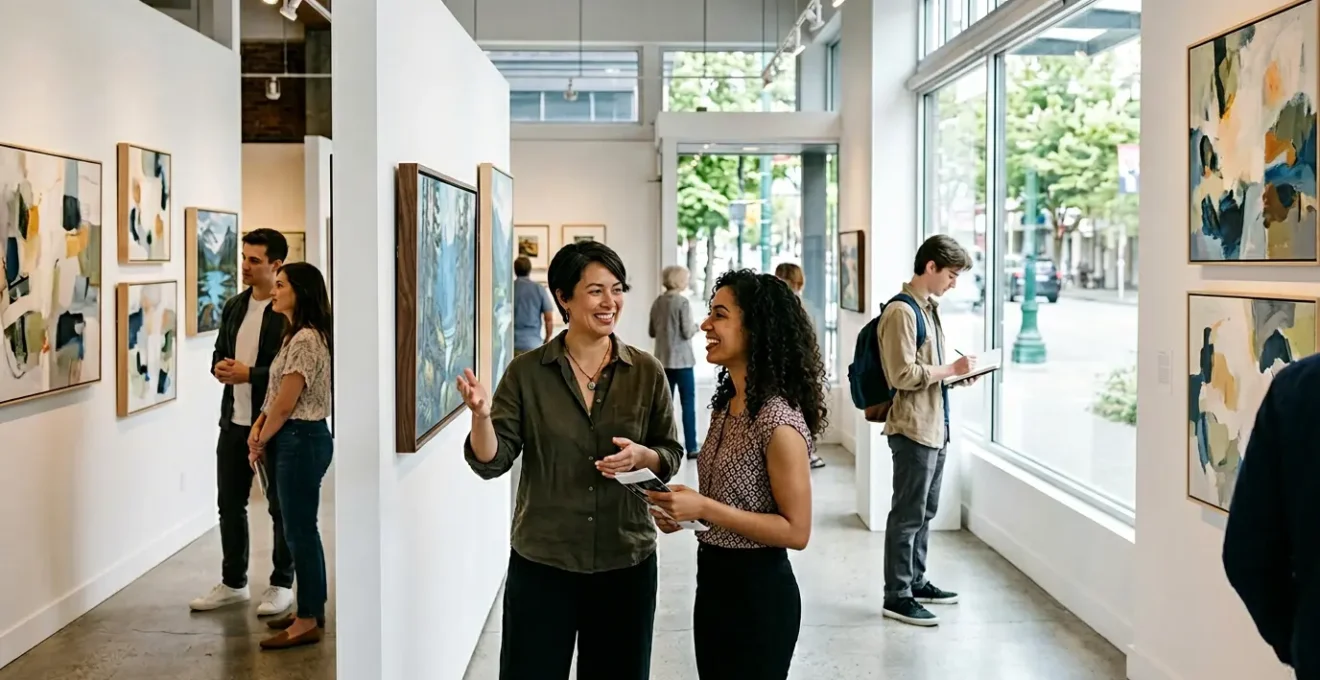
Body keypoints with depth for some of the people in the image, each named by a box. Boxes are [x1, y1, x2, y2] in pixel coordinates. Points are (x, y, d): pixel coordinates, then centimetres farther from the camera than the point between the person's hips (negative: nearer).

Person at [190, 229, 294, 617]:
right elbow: (219, 352, 19)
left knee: (280, 506, 7)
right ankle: (233, 583, 26)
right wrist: (220, 368, -4)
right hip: (234, 420, 7)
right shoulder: (233, 306, 10)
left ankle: (282, 584, 20)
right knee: (229, 503, 13)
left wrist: (248, 374, -21)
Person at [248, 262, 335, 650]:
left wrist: (261, 441, -5)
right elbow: (278, 396, 16)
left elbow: (285, 404, -19)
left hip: (301, 440, -10)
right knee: (301, 528, 15)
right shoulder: (297, 335, 14)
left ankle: (307, 622, 4)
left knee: (300, 530, -4)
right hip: (296, 439, 10)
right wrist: (259, 428, 3)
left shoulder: (305, 340, -19)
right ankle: (311, 611, 24)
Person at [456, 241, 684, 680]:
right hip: (541, 562, -1)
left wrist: (643, 457, -17)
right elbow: (492, 462, -7)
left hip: (626, 561, 1)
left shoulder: (646, 372, -2)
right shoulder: (527, 372, -4)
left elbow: (672, 456, 4)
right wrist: (482, 415, -26)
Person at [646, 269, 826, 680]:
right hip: (714, 582, 9)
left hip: (758, 591, -8)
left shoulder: (778, 420, -22)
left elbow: (796, 531, -20)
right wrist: (685, 510, -3)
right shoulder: (726, 405, 4)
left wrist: (704, 509, -25)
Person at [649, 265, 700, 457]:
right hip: (681, 359, -6)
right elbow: (687, 332, -16)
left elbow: (652, 332, 11)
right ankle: (691, 447, 1)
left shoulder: (657, 302, 5)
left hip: (663, 359, 6)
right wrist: (696, 326, 4)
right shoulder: (683, 302, -14)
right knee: (688, 403, 1)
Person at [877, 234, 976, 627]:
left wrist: (956, 373, 7)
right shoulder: (901, 312, -16)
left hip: (935, 426, 10)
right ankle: (896, 597, 5)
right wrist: (951, 369, -16)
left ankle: (915, 581, 29)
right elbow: (903, 375, -22)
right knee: (908, 514, -3)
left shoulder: (928, 308, 14)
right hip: (913, 428, -10)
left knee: (925, 510, 17)